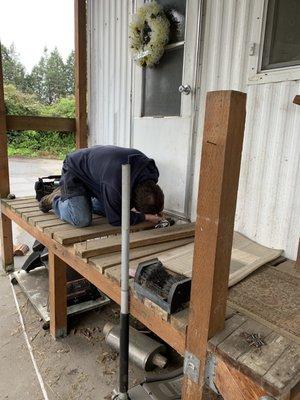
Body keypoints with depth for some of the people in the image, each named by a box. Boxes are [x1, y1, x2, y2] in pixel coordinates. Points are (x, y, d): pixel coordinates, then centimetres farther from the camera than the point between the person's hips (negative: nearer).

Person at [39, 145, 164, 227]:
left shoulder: (149, 168, -21)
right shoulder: (115, 186, -43)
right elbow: (116, 220, -25)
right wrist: (145, 217, -21)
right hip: (74, 172, -7)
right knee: (82, 220, -22)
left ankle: (83, 200, 24)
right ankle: (56, 200, 6)